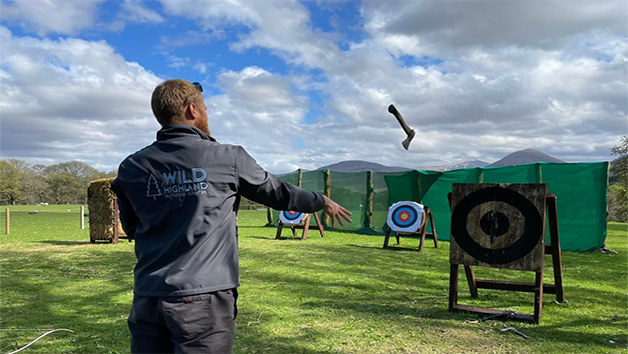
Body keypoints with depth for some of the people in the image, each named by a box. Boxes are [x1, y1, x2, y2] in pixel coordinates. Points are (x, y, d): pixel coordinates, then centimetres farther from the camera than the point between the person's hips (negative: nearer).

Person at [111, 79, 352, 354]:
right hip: (204, 299, -3)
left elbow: (131, 227, 15)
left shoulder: (132, 168, 2)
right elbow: (277, 191, 8)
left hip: (147, 300, 4)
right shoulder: (229, 158, -6)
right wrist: (323, 202, 24)